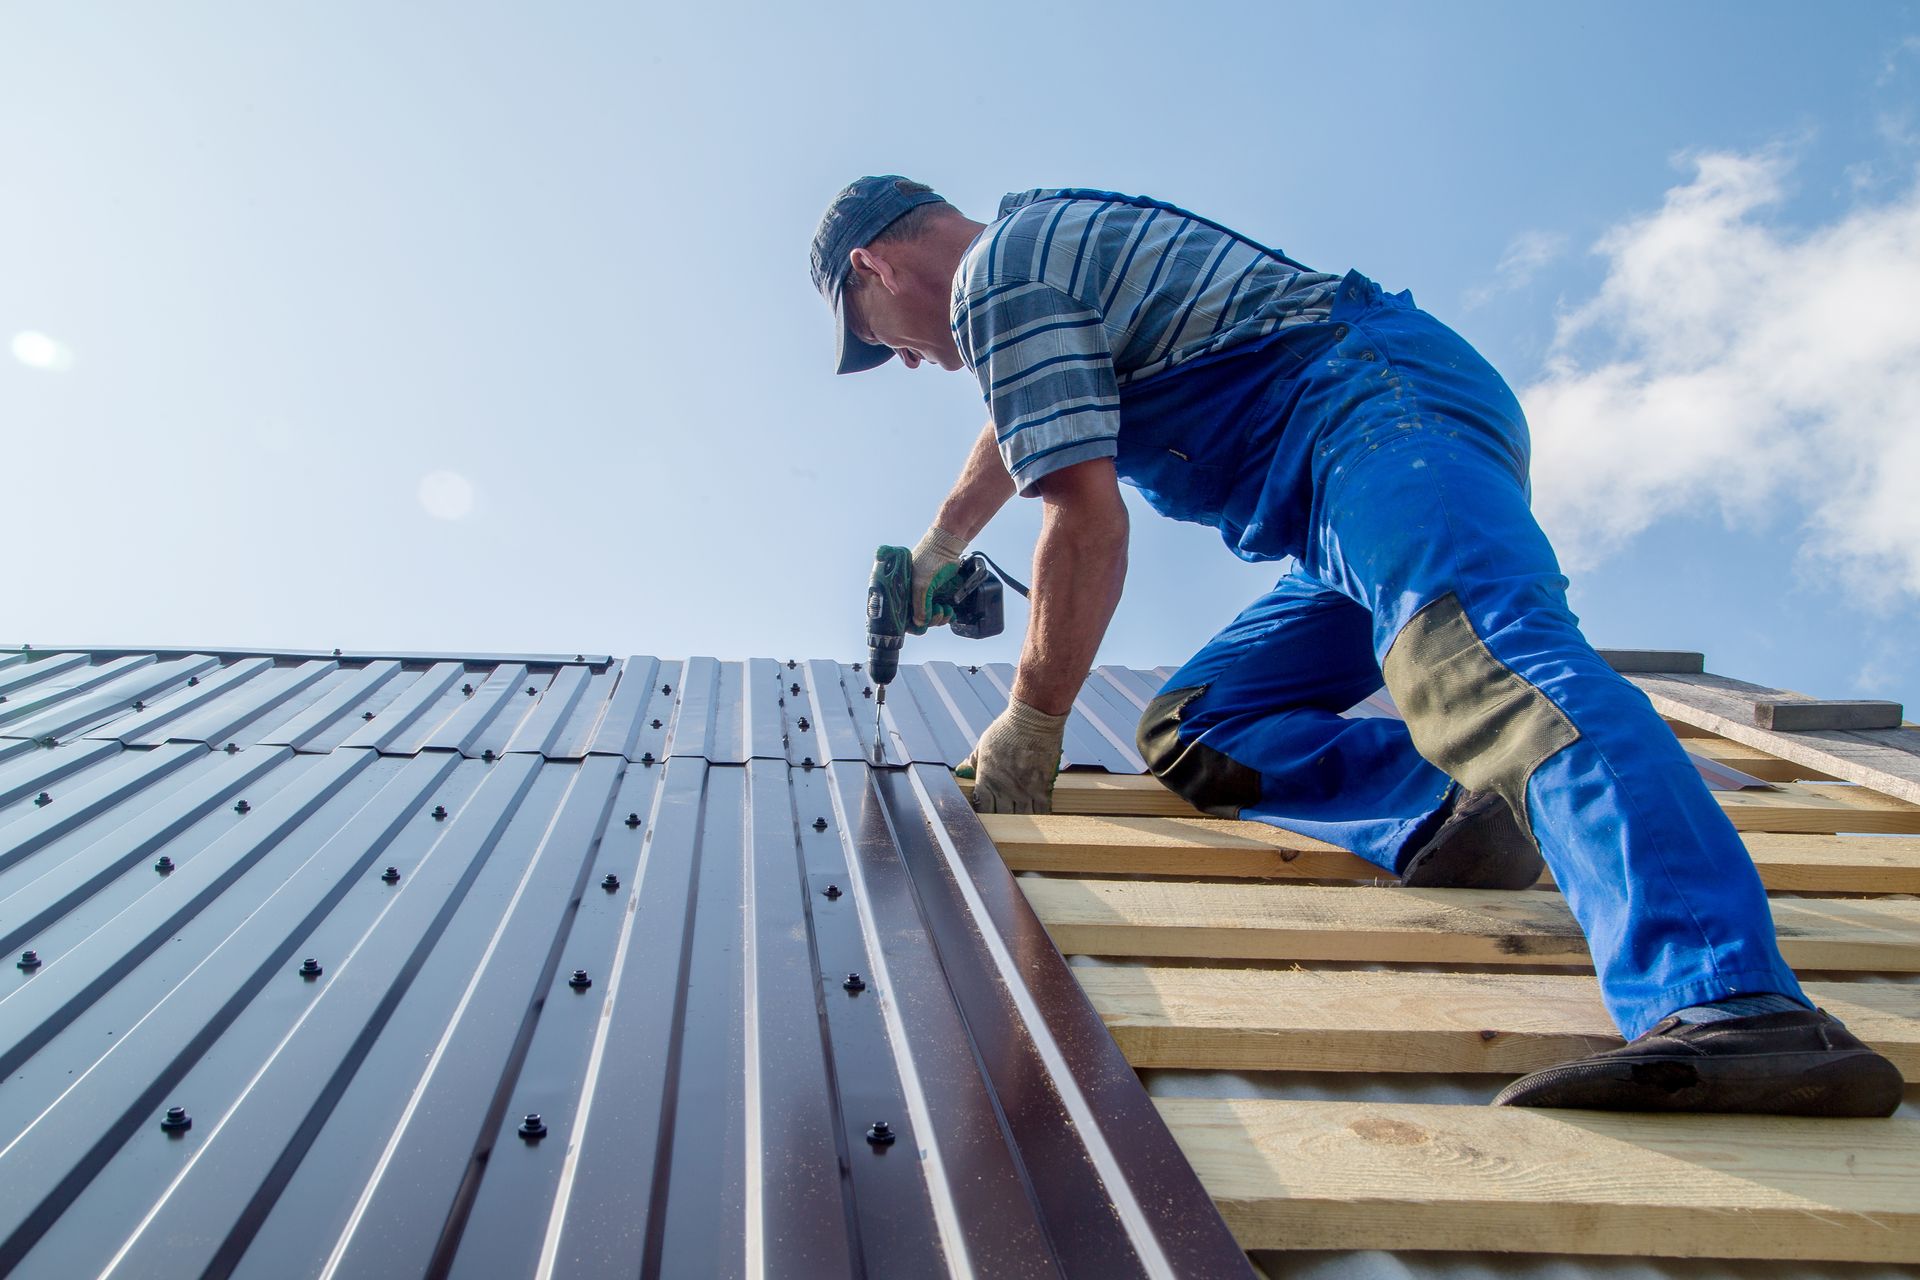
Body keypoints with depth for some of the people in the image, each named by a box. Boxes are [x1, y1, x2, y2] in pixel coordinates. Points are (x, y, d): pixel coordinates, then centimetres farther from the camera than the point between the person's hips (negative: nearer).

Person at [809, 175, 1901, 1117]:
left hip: (1387, 409, -10)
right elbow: (1020, 428, 47)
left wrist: (1033, 721, -1)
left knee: (1486, 659, -35)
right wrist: (930, 561, 57)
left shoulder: (997, 274, -2)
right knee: (1190, 735, 6)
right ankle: (1449, 815, -16)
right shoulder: (1049, 234, 30)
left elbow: (1088, 517, -11)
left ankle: (1740, 1013, -53)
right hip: (1382, 432, 10)